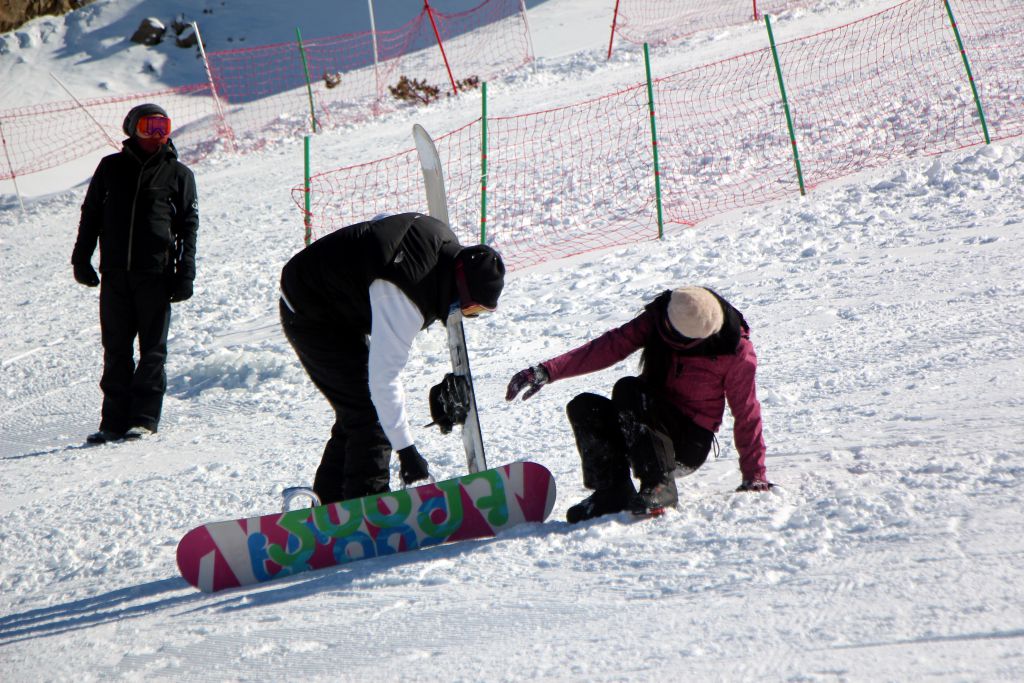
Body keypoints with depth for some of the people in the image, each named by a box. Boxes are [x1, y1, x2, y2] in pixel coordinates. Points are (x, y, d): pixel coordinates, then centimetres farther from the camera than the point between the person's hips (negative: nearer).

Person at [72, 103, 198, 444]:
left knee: (152, 348, -1)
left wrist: (185, 273, -2)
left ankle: (144, 418, 2)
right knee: (116, 348, 4)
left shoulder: (178, 174, 6)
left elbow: (188, 226, 6)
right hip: (115, 274, 2)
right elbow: (91, 214, 16)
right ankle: (115, 419, 8)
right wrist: (82, 258, 8)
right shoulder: (111, 168, 11)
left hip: (156, 274, -2)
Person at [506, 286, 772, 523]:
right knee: (583, 408, -19)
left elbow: (746, 413, -10)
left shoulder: (735, 352, -17)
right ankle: (613, 492, -21)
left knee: (628, 389, -29)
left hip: (689, 445, -5)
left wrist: (754, 476, -7)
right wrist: (547, 371, -22)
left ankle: (659, 486, -30)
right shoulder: (658, 319, -6)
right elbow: (610, 346, -12)